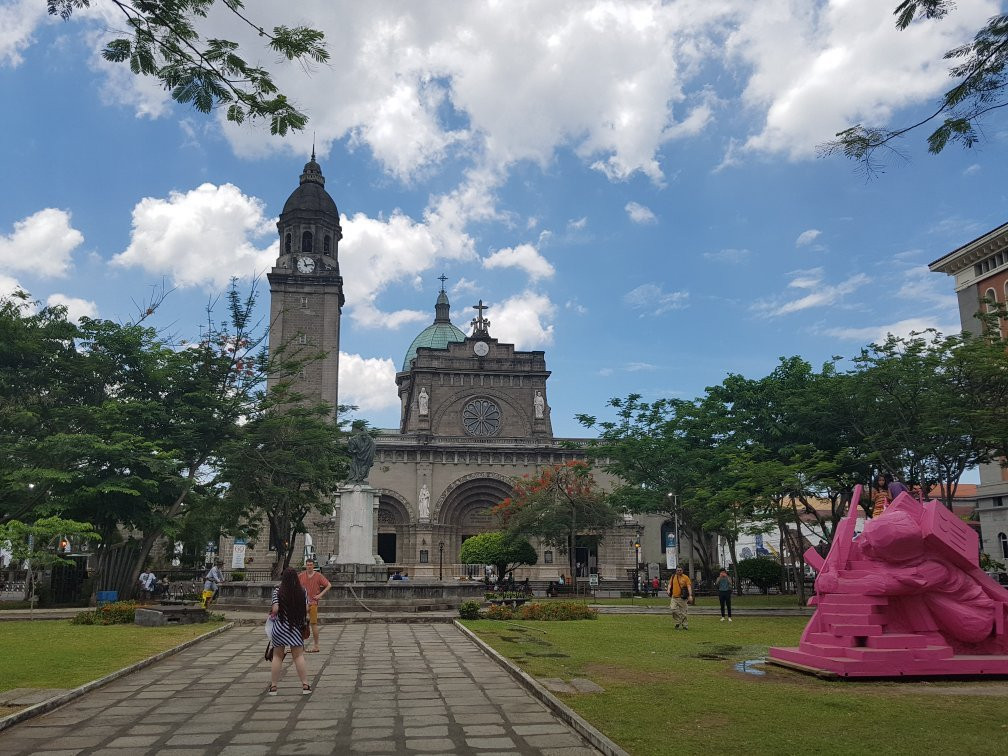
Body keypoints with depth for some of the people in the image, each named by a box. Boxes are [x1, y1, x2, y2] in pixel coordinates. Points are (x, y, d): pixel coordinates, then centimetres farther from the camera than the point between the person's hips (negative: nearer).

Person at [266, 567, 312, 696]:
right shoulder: (302, 592, -3)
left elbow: (275, 609, -13)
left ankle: (273, 686, 12)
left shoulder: (278, 591, -8)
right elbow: (306, 609, -2)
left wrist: (272, 612, 8)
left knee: (277, 656, 10)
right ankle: (305, 685, 5)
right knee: (299, 656, 6)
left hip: (279, 627, -1)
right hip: (296, 627, 1)